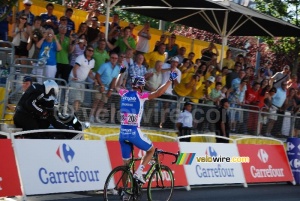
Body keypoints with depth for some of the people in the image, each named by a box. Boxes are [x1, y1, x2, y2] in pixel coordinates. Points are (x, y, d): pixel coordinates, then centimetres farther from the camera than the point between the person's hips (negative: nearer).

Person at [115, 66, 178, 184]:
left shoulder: (124, 94, 8)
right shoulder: (140, 96, -8)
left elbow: (117, 86, 31)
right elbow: (158, 93, -16)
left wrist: (121, 73, 45)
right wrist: (170, 80, -8)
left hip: (122, 133, 5)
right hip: (134, 132, -5)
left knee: (126, 163, 15)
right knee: (151, 149, 19)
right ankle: (138, 172, 0)